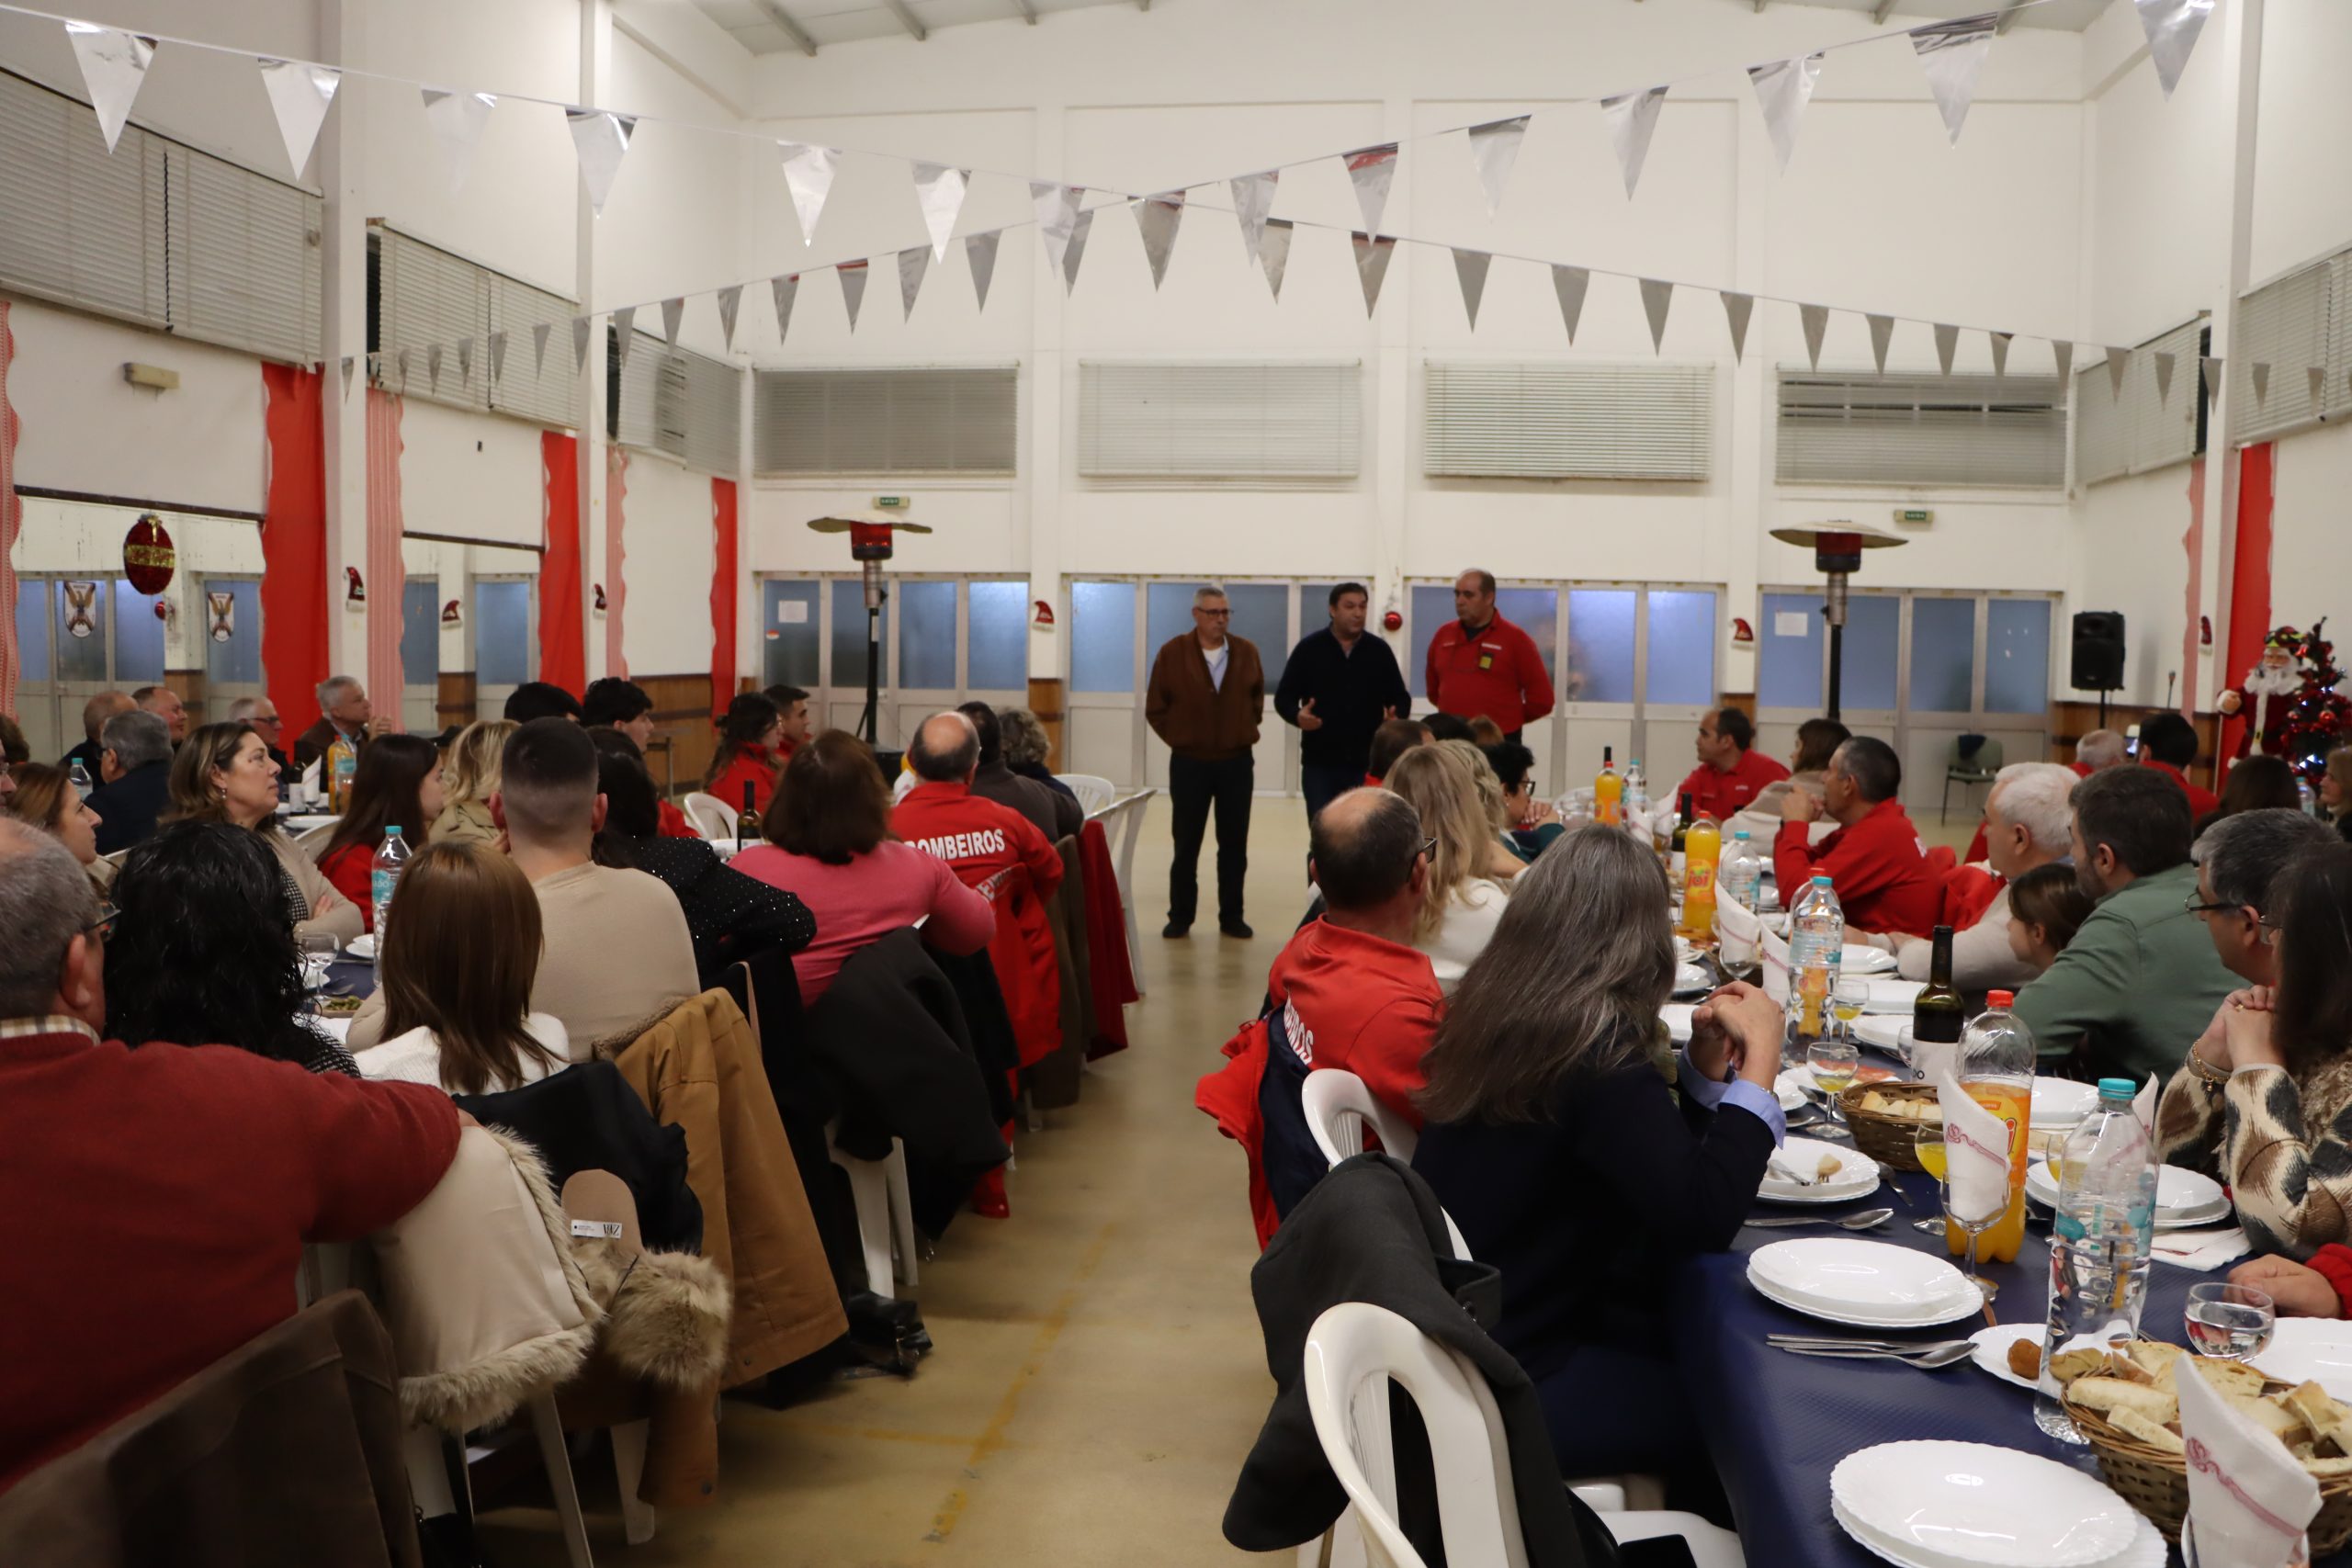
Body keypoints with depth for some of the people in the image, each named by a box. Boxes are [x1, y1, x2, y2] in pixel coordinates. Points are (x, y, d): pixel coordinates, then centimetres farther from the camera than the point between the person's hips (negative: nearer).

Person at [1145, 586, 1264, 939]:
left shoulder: (1247, 652, 1)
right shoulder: (1172, 653, -6)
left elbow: (1258, 699, 15)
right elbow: (1155, 709, 1)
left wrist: (1246, 732, 7)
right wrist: (1179, 738, -1)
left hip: (1236, 763, 2)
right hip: (1189, 763, -2)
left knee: (1234, 844, 6)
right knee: (1187, 844, 6)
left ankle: (1232, 917, 15)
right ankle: (1180, 916, 15)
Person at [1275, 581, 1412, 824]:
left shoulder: (1380, 650, 7)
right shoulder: (1309, 648, 1)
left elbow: (1401, 698, 11)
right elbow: (1284, 696, 2)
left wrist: (1396, 717, -12)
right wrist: (1298, 716, -20)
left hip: (1367, 763, 2)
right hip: (1320, 763, -1)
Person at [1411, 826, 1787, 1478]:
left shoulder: (1497, 1011, 2)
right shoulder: (1597, 1050, -25)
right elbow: (1702, 1218, -27)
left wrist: (1702, 1066, -1)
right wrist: (1759, 1061, -18)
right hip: (1503, 1387, -9)